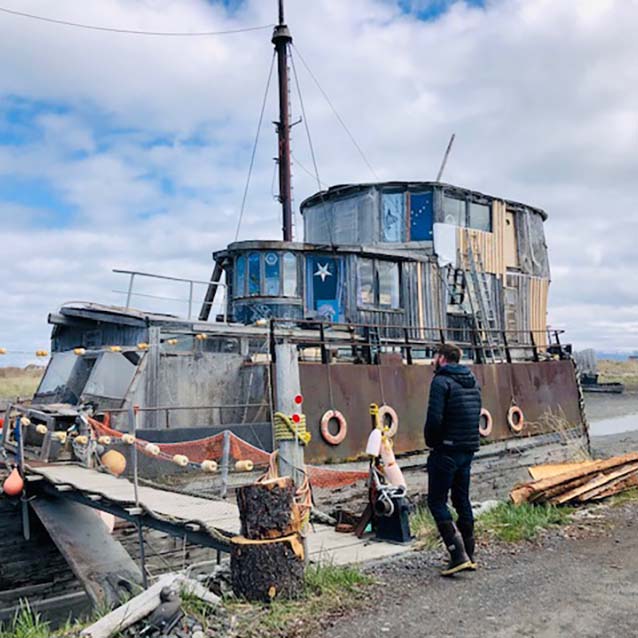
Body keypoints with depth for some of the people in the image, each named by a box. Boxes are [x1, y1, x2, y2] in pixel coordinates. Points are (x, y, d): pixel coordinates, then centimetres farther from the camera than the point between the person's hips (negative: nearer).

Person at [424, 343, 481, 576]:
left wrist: (431, 441, -5)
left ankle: (458, 555, -7)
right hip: (469, 449, 8)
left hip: (446, 451, -8)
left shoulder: (441, 381, -14)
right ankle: (469, 556, 21)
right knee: (462, 500, 15)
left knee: (436, 502, -1)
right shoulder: (473, 381, 12)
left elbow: (434, 418, -21)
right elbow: (476, 415, 15)